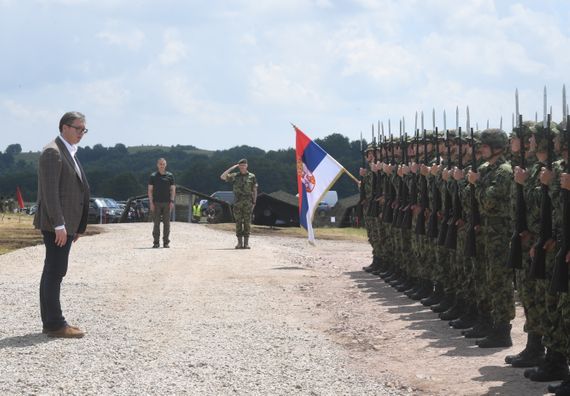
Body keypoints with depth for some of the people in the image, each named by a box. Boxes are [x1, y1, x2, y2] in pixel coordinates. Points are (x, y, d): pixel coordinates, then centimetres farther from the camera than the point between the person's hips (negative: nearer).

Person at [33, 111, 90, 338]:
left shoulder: (69, 154, 19)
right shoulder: (53, 152, -11)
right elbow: (50, 191, -19)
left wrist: (77, 226, 19)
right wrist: (59, 224, -23)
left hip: (66, 224, 10)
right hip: (56, 224, -10)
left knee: (53, 273, 11)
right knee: (55, 273, -8)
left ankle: (50, 322, 16)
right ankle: (55, 324, -6)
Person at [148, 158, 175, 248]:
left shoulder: (170, 176, 6)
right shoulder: (153, 176, 4)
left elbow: (173, 189, 6)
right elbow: (150, 190, 3)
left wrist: (172, 201, -4)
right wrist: (151, 203, -5)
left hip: (167, 203, 1)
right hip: (156, 203, -1)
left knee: (166, 223, 1)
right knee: (156, 223, 0)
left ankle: (166, 242, 6)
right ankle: (156, 242, 3)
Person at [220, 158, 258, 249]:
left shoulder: (252, 177, 4)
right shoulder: (235, 176, 7)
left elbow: (255, 190, 6)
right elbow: (222, 177, -4)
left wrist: (254, 203, -1)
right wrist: (231, 168, -7)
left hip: (248, 203, -1)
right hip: (238, 203, 1)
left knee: (247, 223, -2)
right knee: (238, 223, 1)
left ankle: (246, 243, 1)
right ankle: (239, 243, 4)